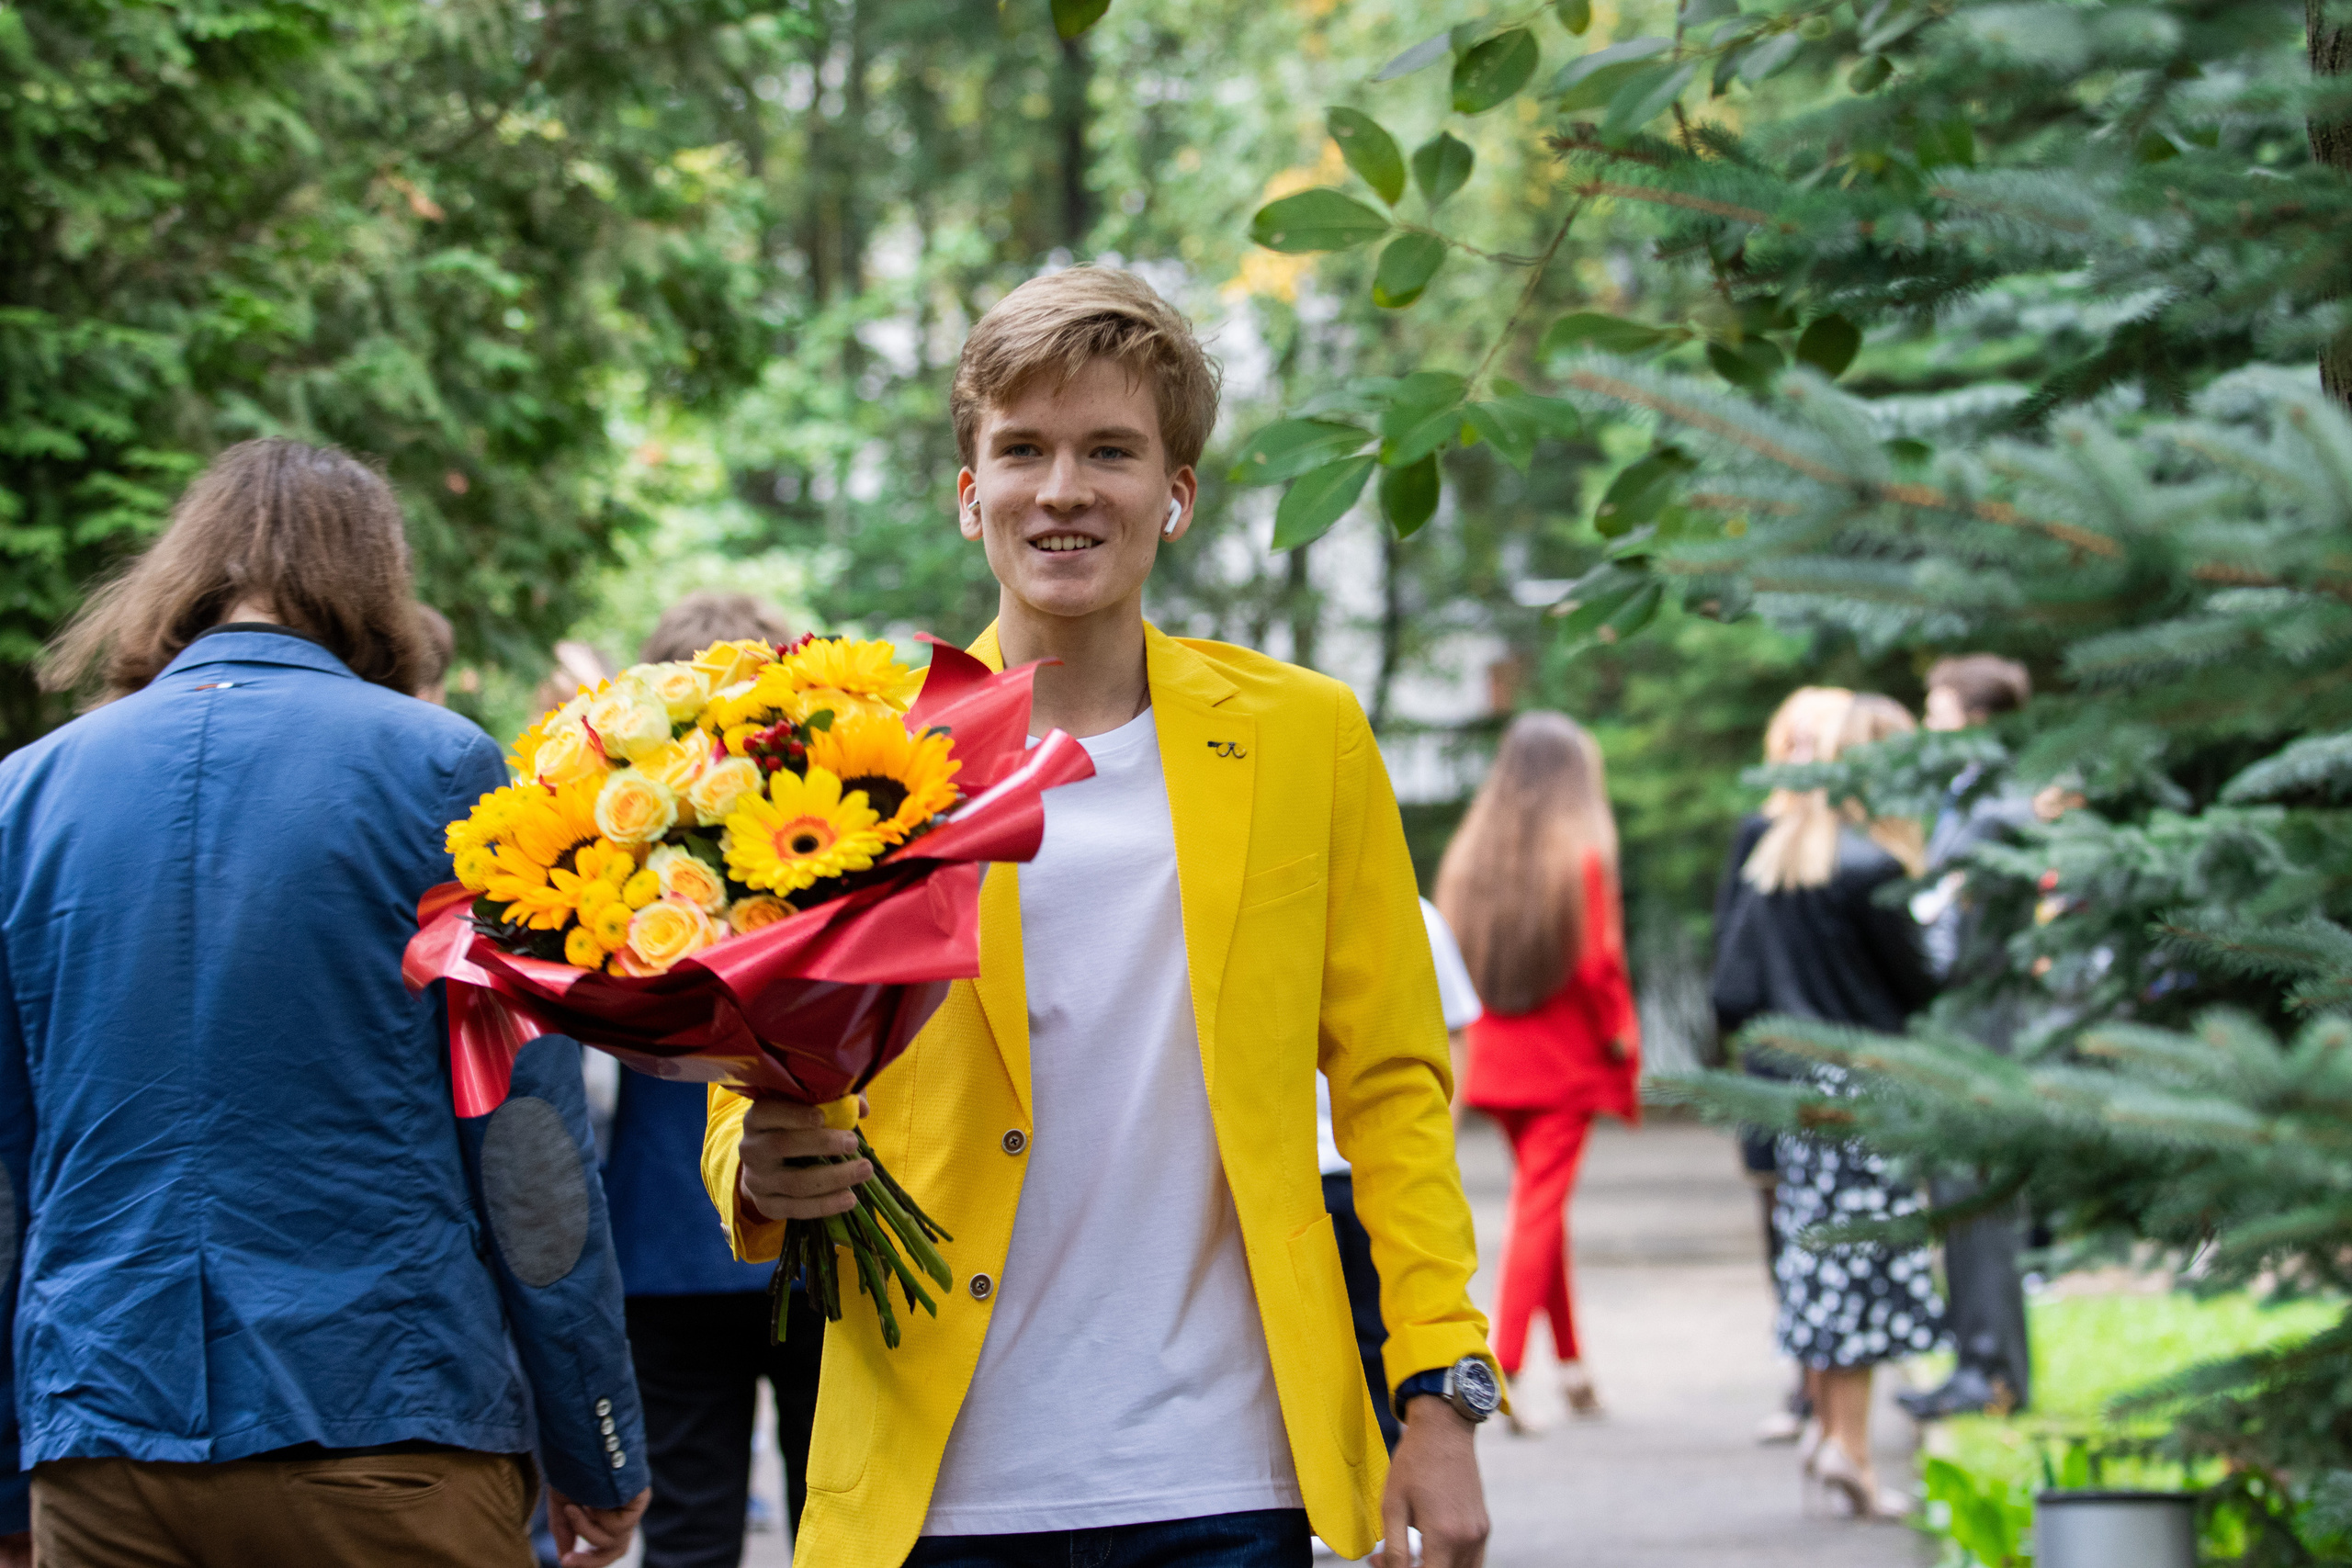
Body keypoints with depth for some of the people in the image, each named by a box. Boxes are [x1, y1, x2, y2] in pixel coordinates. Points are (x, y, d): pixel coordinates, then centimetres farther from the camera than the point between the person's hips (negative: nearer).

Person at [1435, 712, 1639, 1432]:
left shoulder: (1469, 854, 2)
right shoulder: (1582, 858, -12)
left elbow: (1451, 958, 2)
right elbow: (1597, 964, -14)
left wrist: (1461, 1048, 8)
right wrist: (1621, 1036, -1)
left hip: (1494, 1055, 5)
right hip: (1566, 1057, -5)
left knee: (1541, 1205, 17)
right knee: (1540, 1209, -3)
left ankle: (1571, 1363, 24)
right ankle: (1505, 1364, -12)